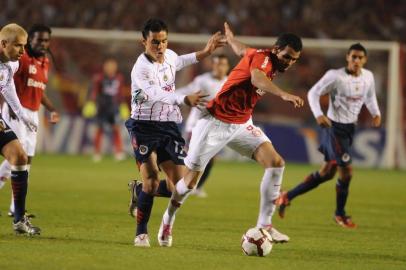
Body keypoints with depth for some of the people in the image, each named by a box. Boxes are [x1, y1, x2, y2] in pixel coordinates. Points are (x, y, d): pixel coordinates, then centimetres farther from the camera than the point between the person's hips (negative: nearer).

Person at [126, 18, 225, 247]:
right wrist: (185, 99, -52)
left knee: (179, 184, -1)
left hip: (169, 126, 7)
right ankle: (142, 233, -6)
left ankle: (140, 191, 28)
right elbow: (158, 95, -37)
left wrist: (205, 52, 26)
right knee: (152, 180, -20)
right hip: (145, 127, -7)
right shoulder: (142, 68, -20)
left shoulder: (169, 56, 4)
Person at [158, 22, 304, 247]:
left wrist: (229, 34, 48)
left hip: (241, 125, 8)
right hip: (215, 123, -8)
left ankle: (264, 226, -10)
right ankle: (167, 222, 28)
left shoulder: (271, 64, 4)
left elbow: (241, 49, 24)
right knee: (191, 180, 1)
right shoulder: (261, 57, -22)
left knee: (276, 163, -12)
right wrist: (283, 95, -63)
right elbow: (256, 78, -47)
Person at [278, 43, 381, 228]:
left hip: (350, 129, 7)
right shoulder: (335, 76, -18)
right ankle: (340, 214, 10)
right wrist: (318, 115, -27)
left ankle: (288, 197, 27)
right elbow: (313, 93, -12)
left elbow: (370, 96, 19)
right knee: (346, 170, -11)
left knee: (327, 173, 13)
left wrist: (376, 113, 2)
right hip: (334, 127, -7)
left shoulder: (368, 77, 1)